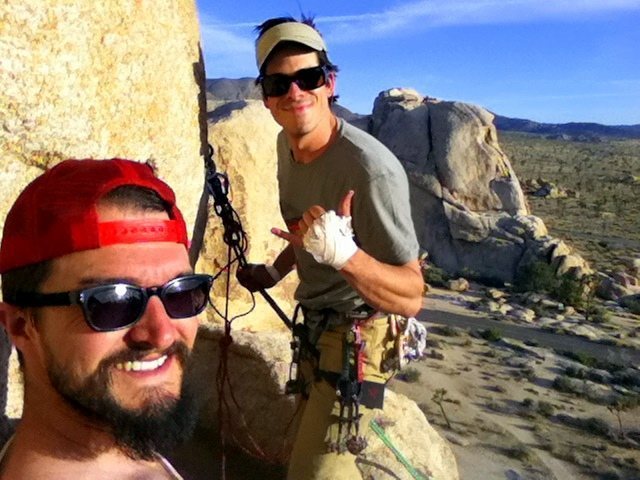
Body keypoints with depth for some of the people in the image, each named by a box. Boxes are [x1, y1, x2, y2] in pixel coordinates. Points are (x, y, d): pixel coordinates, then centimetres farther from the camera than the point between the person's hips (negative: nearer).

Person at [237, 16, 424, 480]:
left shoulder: (372, 169, -30)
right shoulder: (287, 143, -3)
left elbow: (411, 298, -31)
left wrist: (345, 254, -46)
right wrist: (274, 272, 20)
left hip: (355, 338, -8)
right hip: (314, 325, 8)